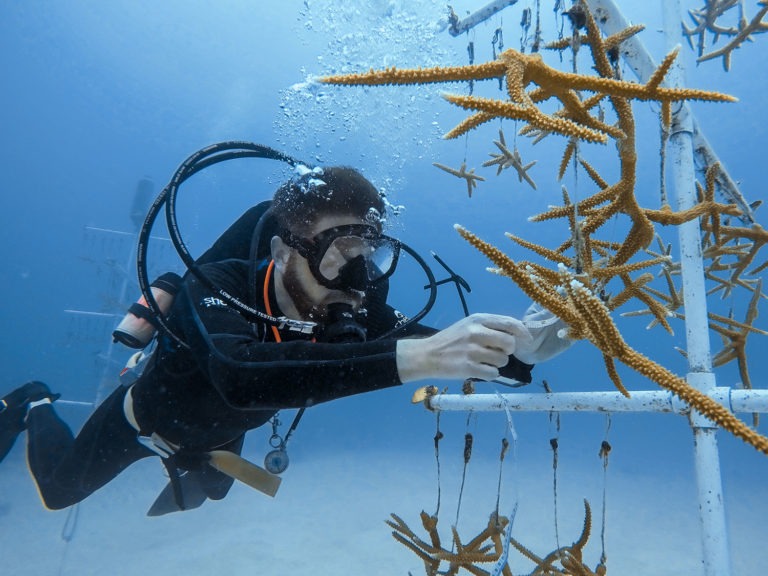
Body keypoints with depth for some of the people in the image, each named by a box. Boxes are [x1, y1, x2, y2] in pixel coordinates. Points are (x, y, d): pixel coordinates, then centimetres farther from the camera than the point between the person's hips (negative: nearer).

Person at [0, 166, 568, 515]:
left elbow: (447, 354, -38)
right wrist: (408, 357, -74)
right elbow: (243, 375, -64)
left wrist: (522, 348, -58)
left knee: (208, 489, 35)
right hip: (147, 418, -4)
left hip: (219, 437, 4)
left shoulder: (358, 312, -32)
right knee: (60, 488, 23)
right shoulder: (217, 290, -44)